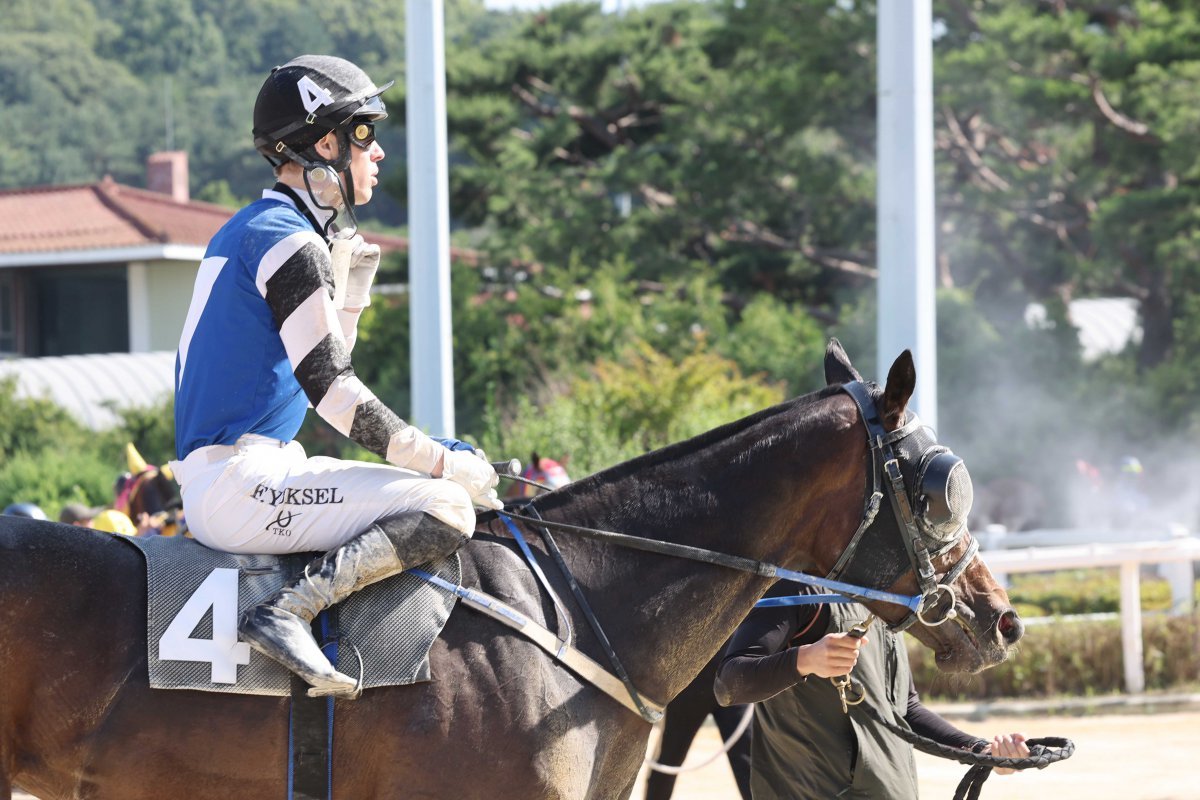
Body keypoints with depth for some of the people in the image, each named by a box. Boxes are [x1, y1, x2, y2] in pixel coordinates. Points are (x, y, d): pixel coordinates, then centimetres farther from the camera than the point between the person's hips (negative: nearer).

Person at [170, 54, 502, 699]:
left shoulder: (246, 230, 20)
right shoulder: (291, 241, -11)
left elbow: (316, 363, 23)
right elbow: (333, 392, -15)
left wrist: (349, 275, 17)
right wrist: (444, 462, -10)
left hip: (207, 486, 10)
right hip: (240, 485, -10)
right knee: (447, 508, -20)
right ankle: (288, 612, -26)